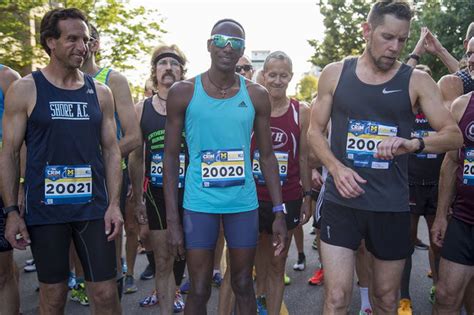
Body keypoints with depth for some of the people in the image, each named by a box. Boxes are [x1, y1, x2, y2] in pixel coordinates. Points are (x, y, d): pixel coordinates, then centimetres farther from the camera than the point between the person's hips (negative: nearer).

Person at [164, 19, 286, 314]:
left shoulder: (257, 95, 2)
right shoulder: (183, 92, -3)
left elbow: (267, 156, 6)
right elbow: (171, 156, -2)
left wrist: (280, 211, 0)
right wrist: (172, 219, -6)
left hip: (244, 203, 2)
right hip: (199, 203, -1)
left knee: (243, 285, 14)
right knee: (199, 291, 7)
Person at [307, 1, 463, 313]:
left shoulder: (417, 81, 0)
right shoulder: (335, 73, 1)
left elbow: (454, 135, -4)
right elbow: (315, 130, 5)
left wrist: (415, 143, -25)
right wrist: (336, 167, -13)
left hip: (392, 206, 1)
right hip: (341, 202, -1)